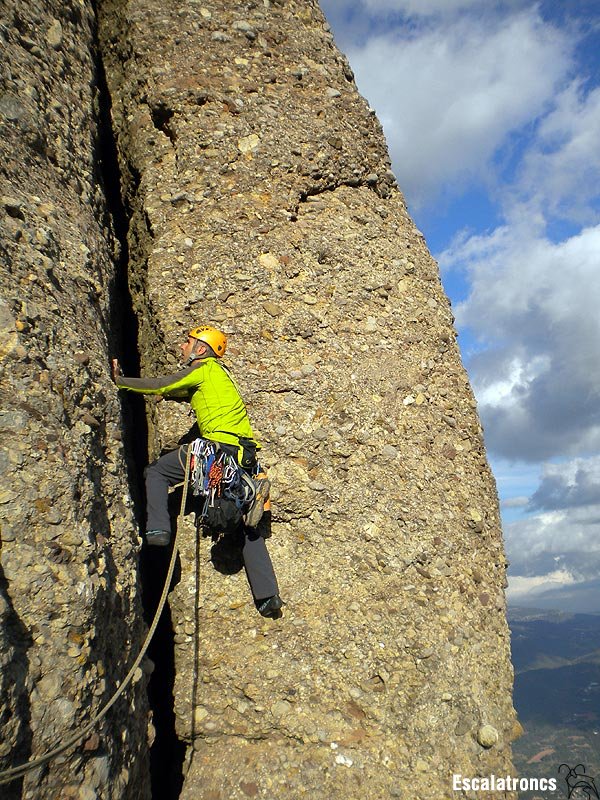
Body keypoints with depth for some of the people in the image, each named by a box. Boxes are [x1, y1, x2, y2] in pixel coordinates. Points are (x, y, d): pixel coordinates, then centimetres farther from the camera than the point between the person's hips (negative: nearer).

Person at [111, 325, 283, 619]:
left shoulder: (205, 368, 2)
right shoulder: (220, 374, 28)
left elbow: (159, 387, -2)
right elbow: (174, 391, 35)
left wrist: (120, 381, 10)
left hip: (218, 447, -9)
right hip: (243, 457, 9)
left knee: (156, 472, 11)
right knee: (248, 527, 11)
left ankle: (157, 529, -2)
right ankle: (268, 596, 9)